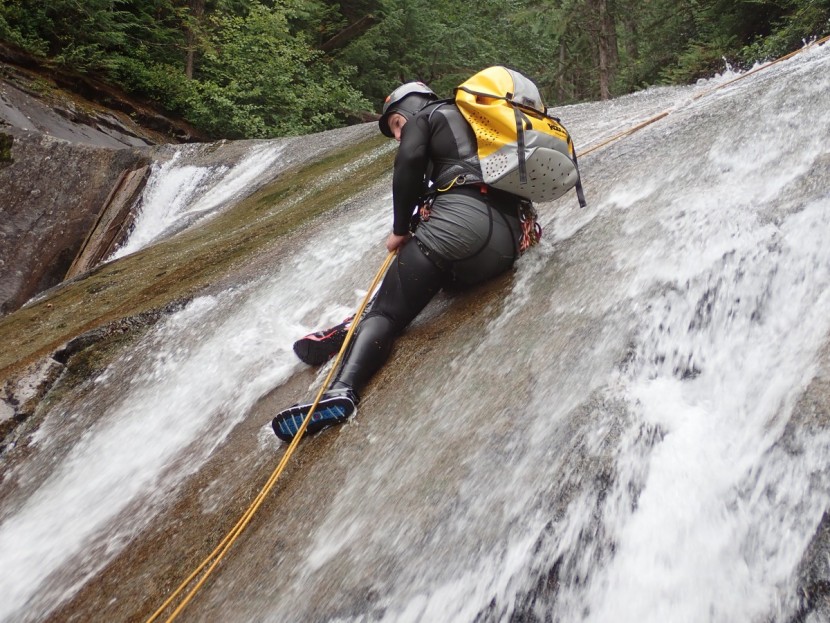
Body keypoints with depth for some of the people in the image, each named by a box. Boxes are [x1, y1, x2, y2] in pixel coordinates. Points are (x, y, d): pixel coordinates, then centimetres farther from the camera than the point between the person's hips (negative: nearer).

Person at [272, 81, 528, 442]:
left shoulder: (426, 114, 18)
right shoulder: (474, 123, 40)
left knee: (385, 312, -10)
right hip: (505, 243, 8)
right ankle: (358, 330, 9)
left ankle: (341, 390, -28)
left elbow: (409, 162, -1)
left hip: (460, 219, -7)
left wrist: (400, 229, 5)